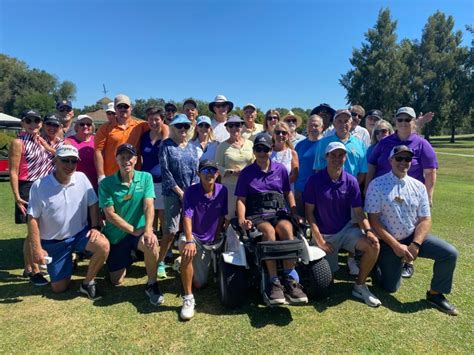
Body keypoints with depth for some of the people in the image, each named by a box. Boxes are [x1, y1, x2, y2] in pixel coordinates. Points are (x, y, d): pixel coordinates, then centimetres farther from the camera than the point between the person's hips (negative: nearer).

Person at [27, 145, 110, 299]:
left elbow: (93, 204, 1)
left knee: (103, 245, -30)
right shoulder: (39, 186, -15)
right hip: (53, 242, -1)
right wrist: (37, 249, -12)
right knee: (59, 288, 4)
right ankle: (69, 261, 37)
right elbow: (33, 219, -11)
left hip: (80, 233, 1)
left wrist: (95, 227, -12)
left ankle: (88, 283, -5)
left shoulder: (81, 178, -8)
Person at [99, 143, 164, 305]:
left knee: (151, 244, -36)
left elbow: (149, 206, -17)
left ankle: (151, 284, -11)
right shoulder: (106, 183, -9)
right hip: (116, 234, 1)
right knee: (116, 281, 6)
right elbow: (110, 214, -13)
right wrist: (134, 231, -19)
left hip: (139, 230, -1)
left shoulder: (146, 178, -7)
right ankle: (125, 259, 41)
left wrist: (148, 230, -33)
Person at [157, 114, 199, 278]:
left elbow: (197, 170, 11)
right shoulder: (166, 145, 1)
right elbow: (165, 171, -7)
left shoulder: (192, 147, 14)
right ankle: (160, 263, 11)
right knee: (170, 231, -5)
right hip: (173, 193, -4)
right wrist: (180, 192, -10)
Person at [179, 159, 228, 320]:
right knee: (187, 251, -41)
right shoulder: (191, 191, -15)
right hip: (193, 236, -3)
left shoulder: (222, 191, -6)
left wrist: (216, 240, 0)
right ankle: (188, 298, -26)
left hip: (209, 240, 3)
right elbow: (187, 217, -25)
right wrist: (189, 240, -39)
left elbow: (221, 217, 2)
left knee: (199, 284, 7)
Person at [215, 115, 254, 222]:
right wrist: (233, 172, -17)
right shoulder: (222, 146, 1)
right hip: (229, 186, -2)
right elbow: (217, 167, -4)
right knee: (230, 217, 0)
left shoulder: (250, 144, 8)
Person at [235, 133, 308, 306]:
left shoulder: (280, 169, 15)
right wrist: (242, 219, -10)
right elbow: (241, 199, 6)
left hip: (279, 212, 2)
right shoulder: (246, 173, 10)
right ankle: (274, 282, -31)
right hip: (256, 215, -1)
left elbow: (288, 193, 20)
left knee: (286, 229, -33)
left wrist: (295, 214, 7)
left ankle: (290, 279, -27)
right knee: (269, 231, -35)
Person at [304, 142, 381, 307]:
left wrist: (368, 230, -24)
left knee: (373, 245, -24)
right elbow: (309, 211, -9)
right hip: (323, 234, -2)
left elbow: (358, 212, -5)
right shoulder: (315, 180, -12)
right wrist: (319, 238, -14)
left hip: (346, 229, 2)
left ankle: (359, 286, -1)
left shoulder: (351, 181, -6)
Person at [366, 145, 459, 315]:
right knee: (390, 287, -2)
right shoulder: (376, 185, -13)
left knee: (450, 253, -15)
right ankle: (379, 264, 31)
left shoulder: (418, 186, 0)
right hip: (388, 241, -4)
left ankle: (435, 294, 8)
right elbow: (374, 221, -15)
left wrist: (415, 245, -15)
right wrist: (396, 246, -17)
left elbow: (425, 220, -1)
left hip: (414, 237, 4)